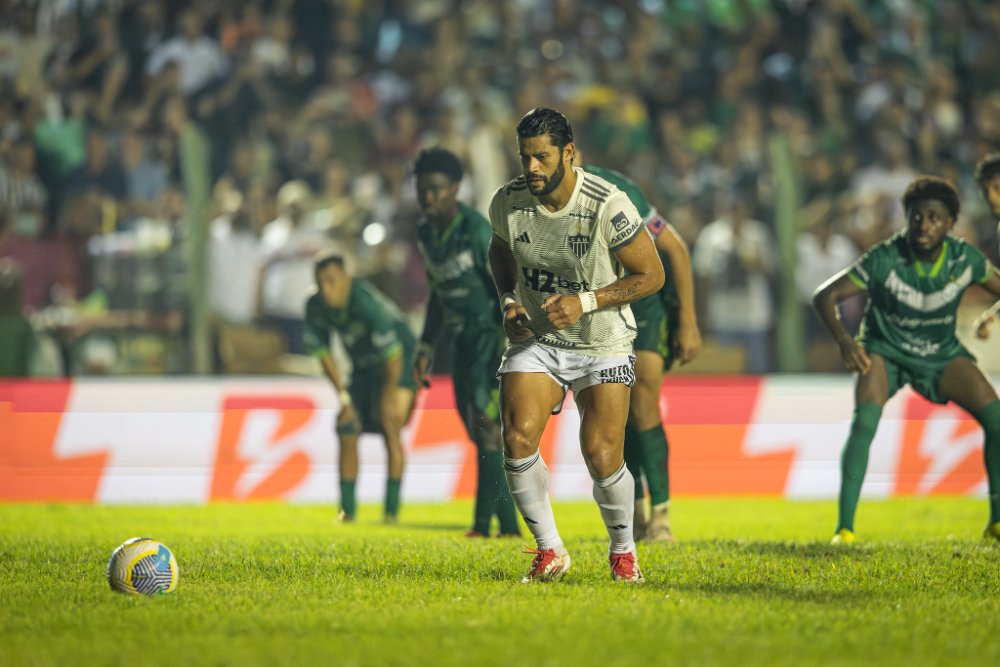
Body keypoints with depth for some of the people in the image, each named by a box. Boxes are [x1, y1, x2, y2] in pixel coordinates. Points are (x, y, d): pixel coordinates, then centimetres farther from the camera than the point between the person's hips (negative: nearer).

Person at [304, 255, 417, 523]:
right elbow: (322, 352, -1)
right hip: (363, 367, 6)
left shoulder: (366, 301, -33)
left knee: (390, 428, -18)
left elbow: (393, 353, -27)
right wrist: (344, 398, -3)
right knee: (347, 431, -3)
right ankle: (348, 509, 4)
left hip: (398, 363, -6)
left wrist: (389, 397, -16)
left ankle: (392, 508, -15)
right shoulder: (315, 307, -13)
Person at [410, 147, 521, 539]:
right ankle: (508, 525, 12)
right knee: (476, 431, 7)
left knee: (485, 422, -15)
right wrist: (425, 349, 17)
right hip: (463, 341, 8)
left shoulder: (476, 232, -18)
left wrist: (508, 347, -25)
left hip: (491, 333, -8)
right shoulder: (426, 234, 7)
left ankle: (486, 522, -14)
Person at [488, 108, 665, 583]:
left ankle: (623, 551, 18)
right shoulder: (508, 202, -7)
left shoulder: (607, 205, -20)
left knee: (602, 456, -10)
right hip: (536, 339, 3)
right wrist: (508, 301, -1)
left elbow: (651, 275, -12)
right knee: (517, 438, -17)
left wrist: (586, 302, -22)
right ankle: (549, 551, 1)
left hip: (603, 344, -3)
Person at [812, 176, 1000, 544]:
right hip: (886, 351, -3)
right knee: (863, 422, -29)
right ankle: (844, 526, -21)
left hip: (941, 354, 3)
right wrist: (843, 340, -40)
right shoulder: (884, 259, -26)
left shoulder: (965, 259, -17)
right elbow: (825, 296, -23)